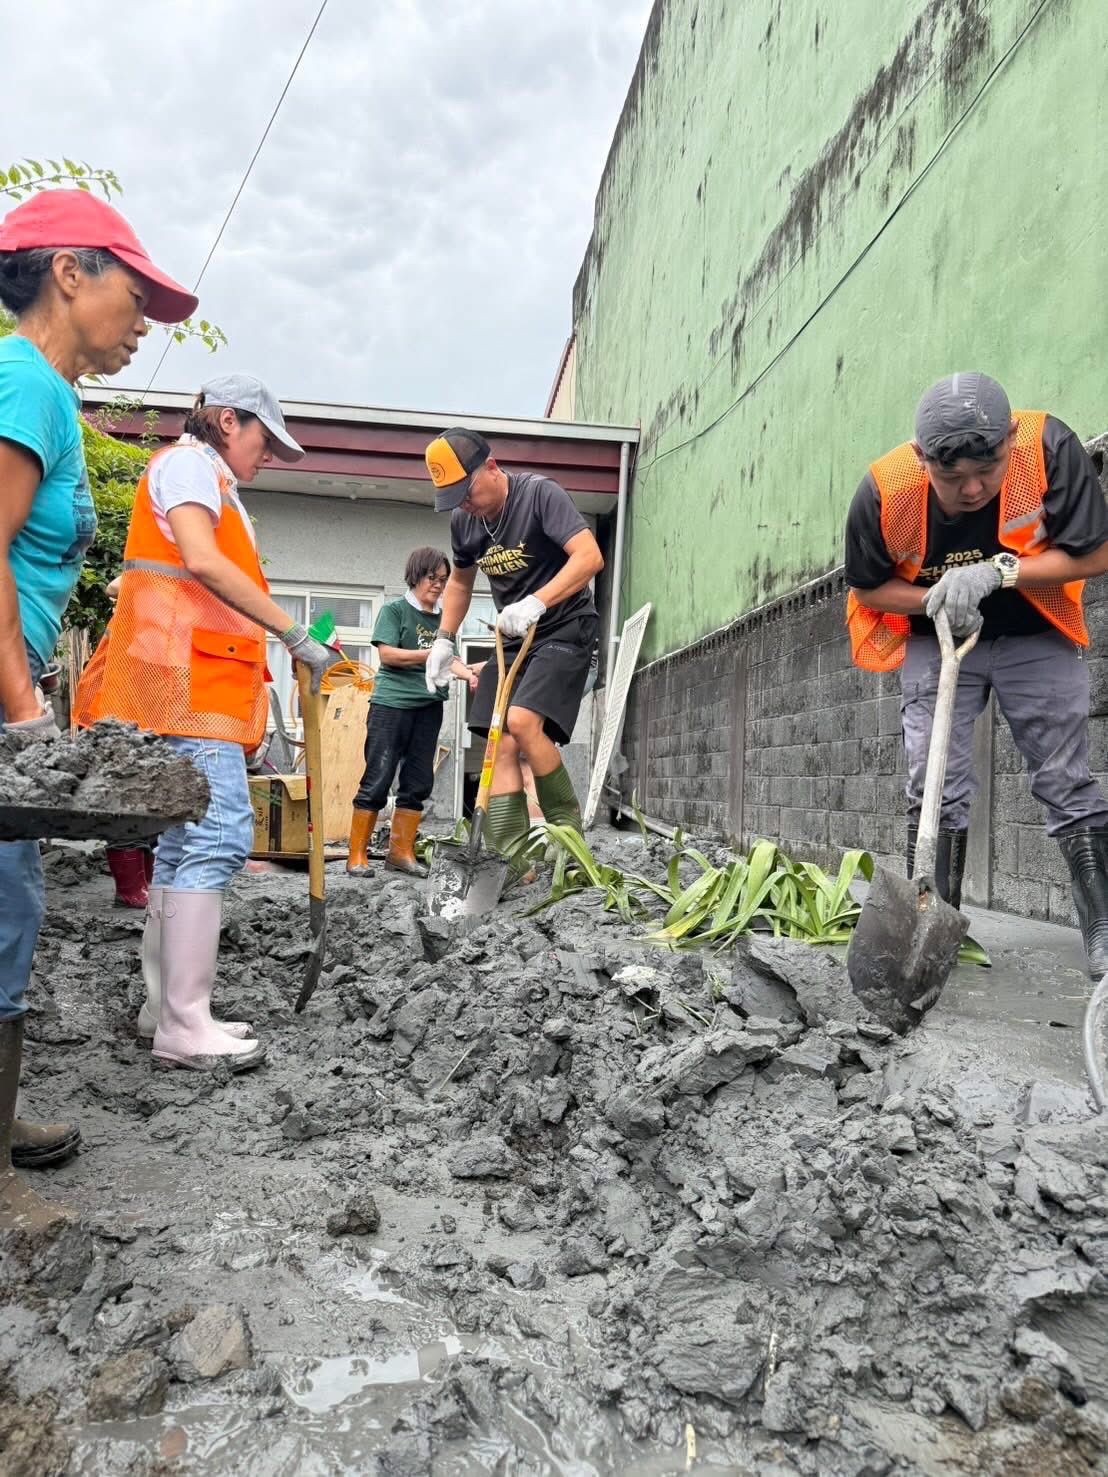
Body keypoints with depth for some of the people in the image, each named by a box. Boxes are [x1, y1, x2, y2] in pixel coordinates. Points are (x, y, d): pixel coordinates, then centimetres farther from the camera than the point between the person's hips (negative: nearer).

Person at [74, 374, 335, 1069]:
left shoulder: (212, 483, 29)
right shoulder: (188, 462, 0)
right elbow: (204, 563, -18)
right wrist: (296, 634, -18)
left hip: (203, 684, 11)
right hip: (184, 681, -11)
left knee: (185, 839, 9)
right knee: (220, 834, -16)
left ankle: (165, 1006, 15)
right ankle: (184, 1027, -15)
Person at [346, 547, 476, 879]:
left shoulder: (443, 618, 15)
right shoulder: (394, 610, 0)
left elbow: (448, 662, 13)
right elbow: (388, 654, -9)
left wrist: (470, 674, -8)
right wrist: (432, 654, -15)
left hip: (429, 708, 6)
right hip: (391, 704, -6)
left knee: (418, 783, 7)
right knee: (377, 781, -5)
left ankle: (401, 851, 16)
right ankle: (357, 854, 2)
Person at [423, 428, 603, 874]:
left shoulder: (539, 493, -15)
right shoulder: (462, 520, 5)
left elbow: (589, 556, -25)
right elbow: (459, 582, 23)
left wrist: (535, 603, -36)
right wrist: (444, 639, 12)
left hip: (564, 631, -7)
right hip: (513, 639, 7)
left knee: (522, 721, -26)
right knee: (500, 747, -4)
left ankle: (568, 833, -9)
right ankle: (512, 866, -4)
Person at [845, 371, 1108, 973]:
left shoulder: (1049, 446, -28)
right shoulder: (883, 490, -25)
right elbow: (868, 588, -8)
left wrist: (996, 572, -31)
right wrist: (935, 598, -26)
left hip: (1036, 638, 0)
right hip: (935, 641, 1)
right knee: (935, 788, -4)